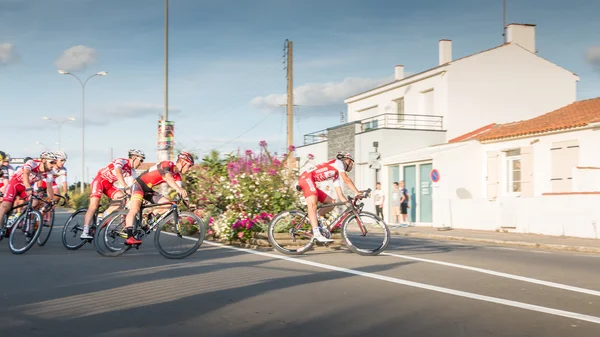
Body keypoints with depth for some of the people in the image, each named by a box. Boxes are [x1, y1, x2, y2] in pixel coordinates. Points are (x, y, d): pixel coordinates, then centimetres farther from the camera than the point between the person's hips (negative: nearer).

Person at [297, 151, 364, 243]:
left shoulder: (336, 175, 26)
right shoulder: (338, 162, 3)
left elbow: (340, 195, 21)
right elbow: (346, 180, -11)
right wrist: (358, 193, -12)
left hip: (311, 183, 10)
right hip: (307, 178, -10)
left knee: (331, 203, 7)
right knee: (313, 205, -27)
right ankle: (317, 234, -40)